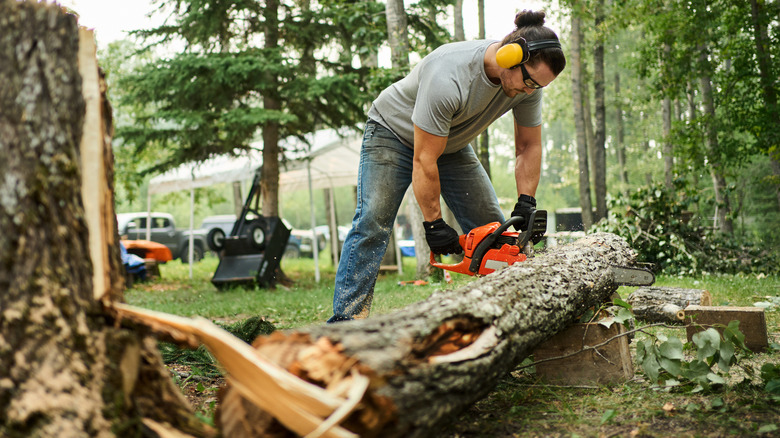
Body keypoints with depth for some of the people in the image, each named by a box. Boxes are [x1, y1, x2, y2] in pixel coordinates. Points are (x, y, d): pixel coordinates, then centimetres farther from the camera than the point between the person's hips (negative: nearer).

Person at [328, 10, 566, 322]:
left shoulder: (527, 79, -19)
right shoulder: (448, 78, -40)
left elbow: (528, 146, -5)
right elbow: (423, 162, -33)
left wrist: (526, 203, -15)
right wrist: (433, 224, -26)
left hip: (452, 141, 7)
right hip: (394, 133, -6)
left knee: (492, 228, -1)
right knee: (372, 223, -21)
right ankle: (346, 320, -19)